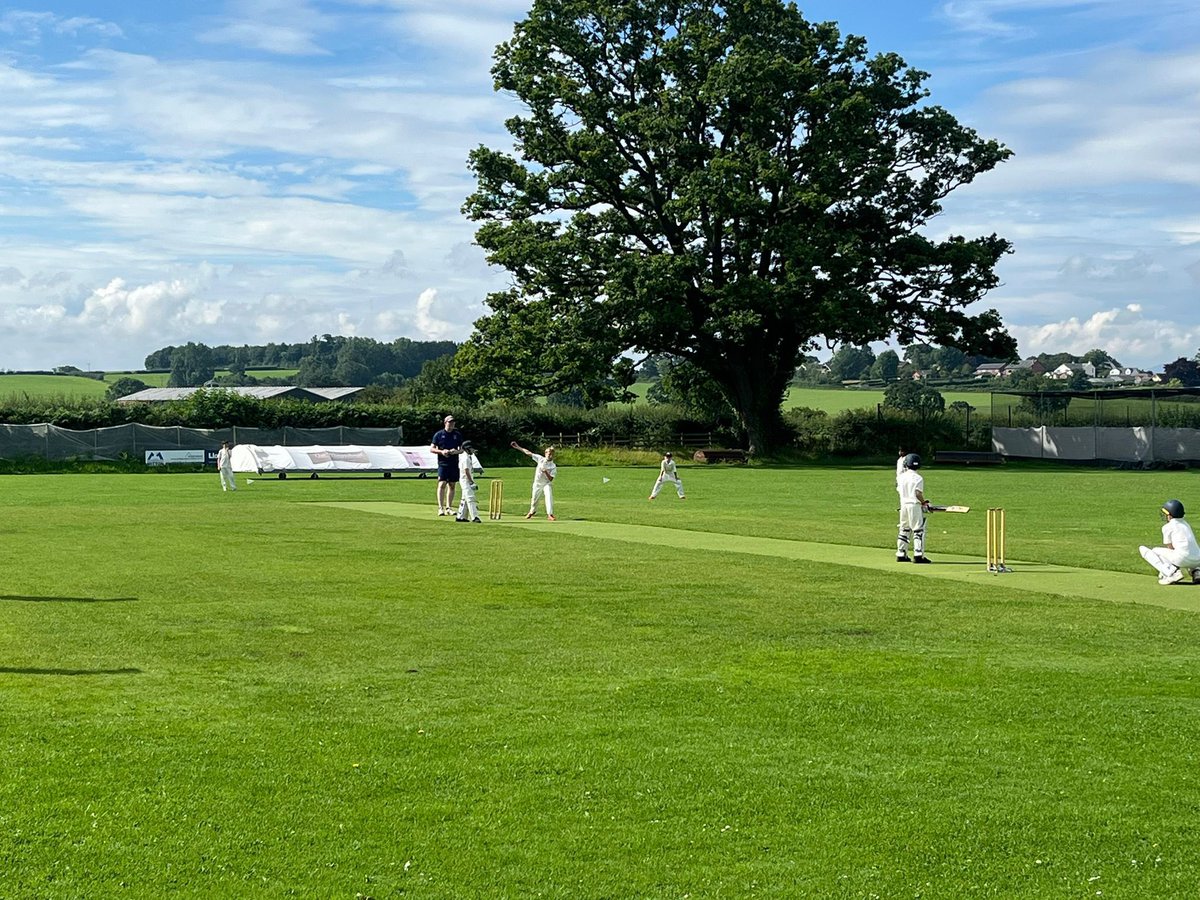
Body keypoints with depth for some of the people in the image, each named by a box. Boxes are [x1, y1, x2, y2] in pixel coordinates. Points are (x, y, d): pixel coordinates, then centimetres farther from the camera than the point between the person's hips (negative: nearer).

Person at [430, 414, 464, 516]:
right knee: (442, 484, -12)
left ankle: (449, 508, 14)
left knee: (452, 486, 7)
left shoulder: (458, 435, 11)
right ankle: (440, 508, -14)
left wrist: (457, 451, -7)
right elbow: (431, 449, 3)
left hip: (454, 464, 4)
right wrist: (441, 451, -14)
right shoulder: (439, 435, 3)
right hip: (443, 463, -4)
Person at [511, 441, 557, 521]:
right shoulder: (540, 459, -9)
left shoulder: (553, 467, -17)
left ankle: (550, 514, -20)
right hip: (537, 483, 3)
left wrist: (546, 472, -36)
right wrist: (518, 447, -9)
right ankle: (532, 511, 42)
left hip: (547, 484, -3)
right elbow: (528, 453, -8)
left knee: (549, 497, -23)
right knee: (534, 498, 15)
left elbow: (550, 479, -20)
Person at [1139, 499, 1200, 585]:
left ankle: (1171, 572, -13)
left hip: (1182, 559, -7)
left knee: (1143, 549, 4)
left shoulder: (1167, 527, 4)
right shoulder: (1186, 524, 25)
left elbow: (1170, 548, 5)